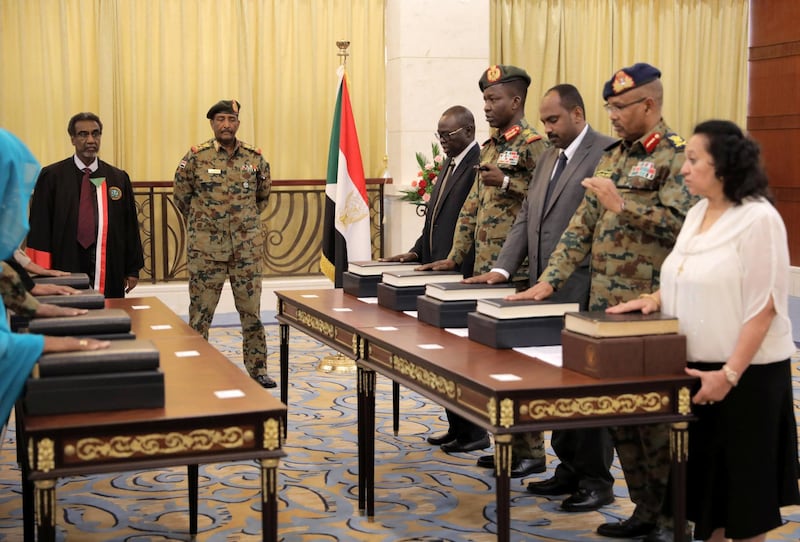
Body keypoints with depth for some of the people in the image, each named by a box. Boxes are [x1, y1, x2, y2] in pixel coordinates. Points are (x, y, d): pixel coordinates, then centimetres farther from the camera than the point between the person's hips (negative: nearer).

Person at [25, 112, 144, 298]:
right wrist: (43, 275, -6)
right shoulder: (51, 177, 2)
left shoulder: (119, 178, 9)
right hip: (66, 272, -2)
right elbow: (39, 226, 0)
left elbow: (130, 226, 11)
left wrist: (132, 269, 8)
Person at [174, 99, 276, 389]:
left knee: (252, 310, 7)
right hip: (206, 248, -2)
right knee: (200, 312, 4)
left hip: (247, 247, 2)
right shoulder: (196, 157, -5)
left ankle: (257, 370, 17)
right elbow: (182, 196, 7)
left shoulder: (255, 157, 2)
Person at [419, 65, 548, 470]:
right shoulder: (489, 147, 18)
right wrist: (455, 257, 16)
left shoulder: (532, 145, -7)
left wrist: (507, 183, -21)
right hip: (483, 270, 8)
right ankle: (482, 433, 21)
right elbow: (472, 206, 20)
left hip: (516, 272, -8)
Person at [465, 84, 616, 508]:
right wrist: (502, 269, 4)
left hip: (583, 293, -8)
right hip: (546, 291, 8)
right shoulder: (548, 157, 17)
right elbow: (525, 218, 16)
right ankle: (569, 468, 25)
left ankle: (596, 480, 10)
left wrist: (551, 281, -20)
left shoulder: (606, 153, -11)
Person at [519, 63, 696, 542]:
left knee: (655, 416, -2)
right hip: (605, 307, 8)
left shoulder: (677, 157, -8)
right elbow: (582, 226, 13)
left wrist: (622, 205, -21)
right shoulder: (612, 158, 15)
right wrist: (550, 280, 5)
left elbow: (680, 224, -20)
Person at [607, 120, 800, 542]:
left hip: (744, 372, -8)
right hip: (695, 365, 8)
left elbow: (762, 306, -19)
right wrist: (656, 298, 0)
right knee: (704, 470, 15)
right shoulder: (697, 213, 9)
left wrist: (730, 374, -22)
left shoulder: (758, 219, -16)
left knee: (740, 476, 5)